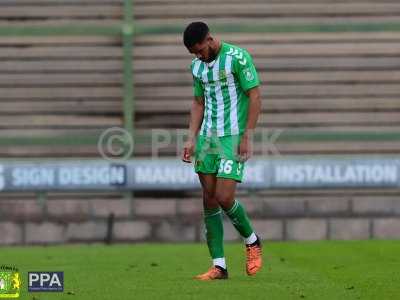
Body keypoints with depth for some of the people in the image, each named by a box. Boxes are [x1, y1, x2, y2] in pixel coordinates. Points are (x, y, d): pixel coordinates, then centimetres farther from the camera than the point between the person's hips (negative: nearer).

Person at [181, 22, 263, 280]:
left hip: (233, 137, -7)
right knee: (209, 199, 2)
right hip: (207, 136, 7)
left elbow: (255, 97, -11)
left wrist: (247, 137, -15)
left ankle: (252, 241, 15)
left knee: (224, 198, -14)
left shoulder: (237, 57, -11)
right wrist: (192, 139, 7)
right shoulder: (197, 66, 10)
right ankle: (219, 266, 6)